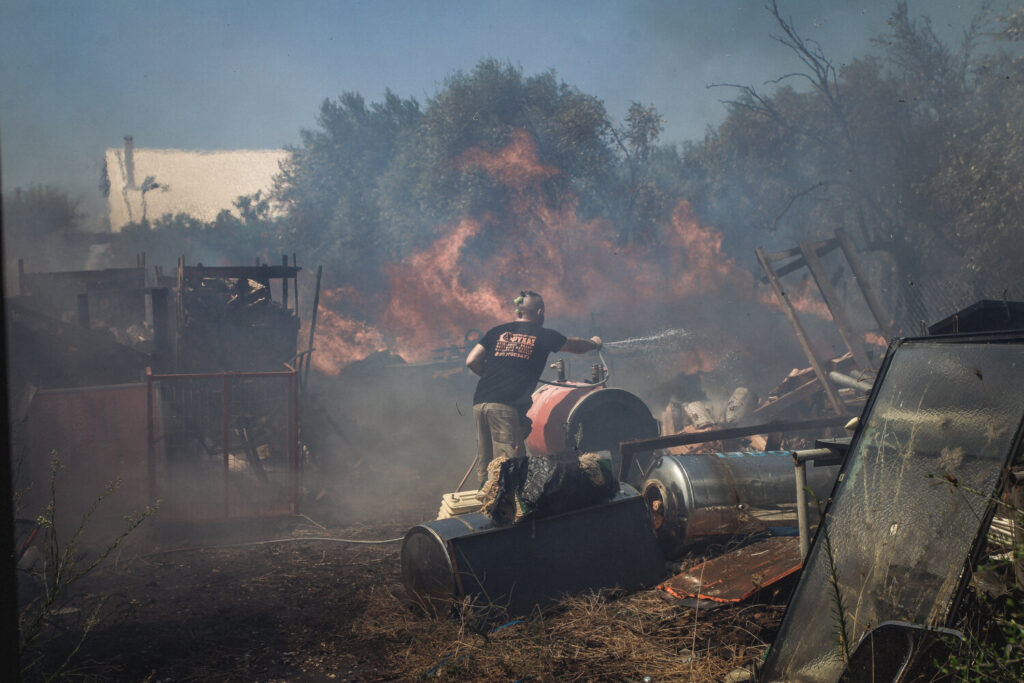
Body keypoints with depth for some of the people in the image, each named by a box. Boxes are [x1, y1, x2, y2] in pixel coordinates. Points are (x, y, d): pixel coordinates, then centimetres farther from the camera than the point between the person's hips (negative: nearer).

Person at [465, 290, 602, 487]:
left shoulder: (497, 332, 17)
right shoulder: (543, 336, 9)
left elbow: (472, 362, 11)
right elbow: (576, 345, 25)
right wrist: (594, 343, 46)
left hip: (480, 402, 5)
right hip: (508, 405, -5)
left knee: (484, 466, 11)